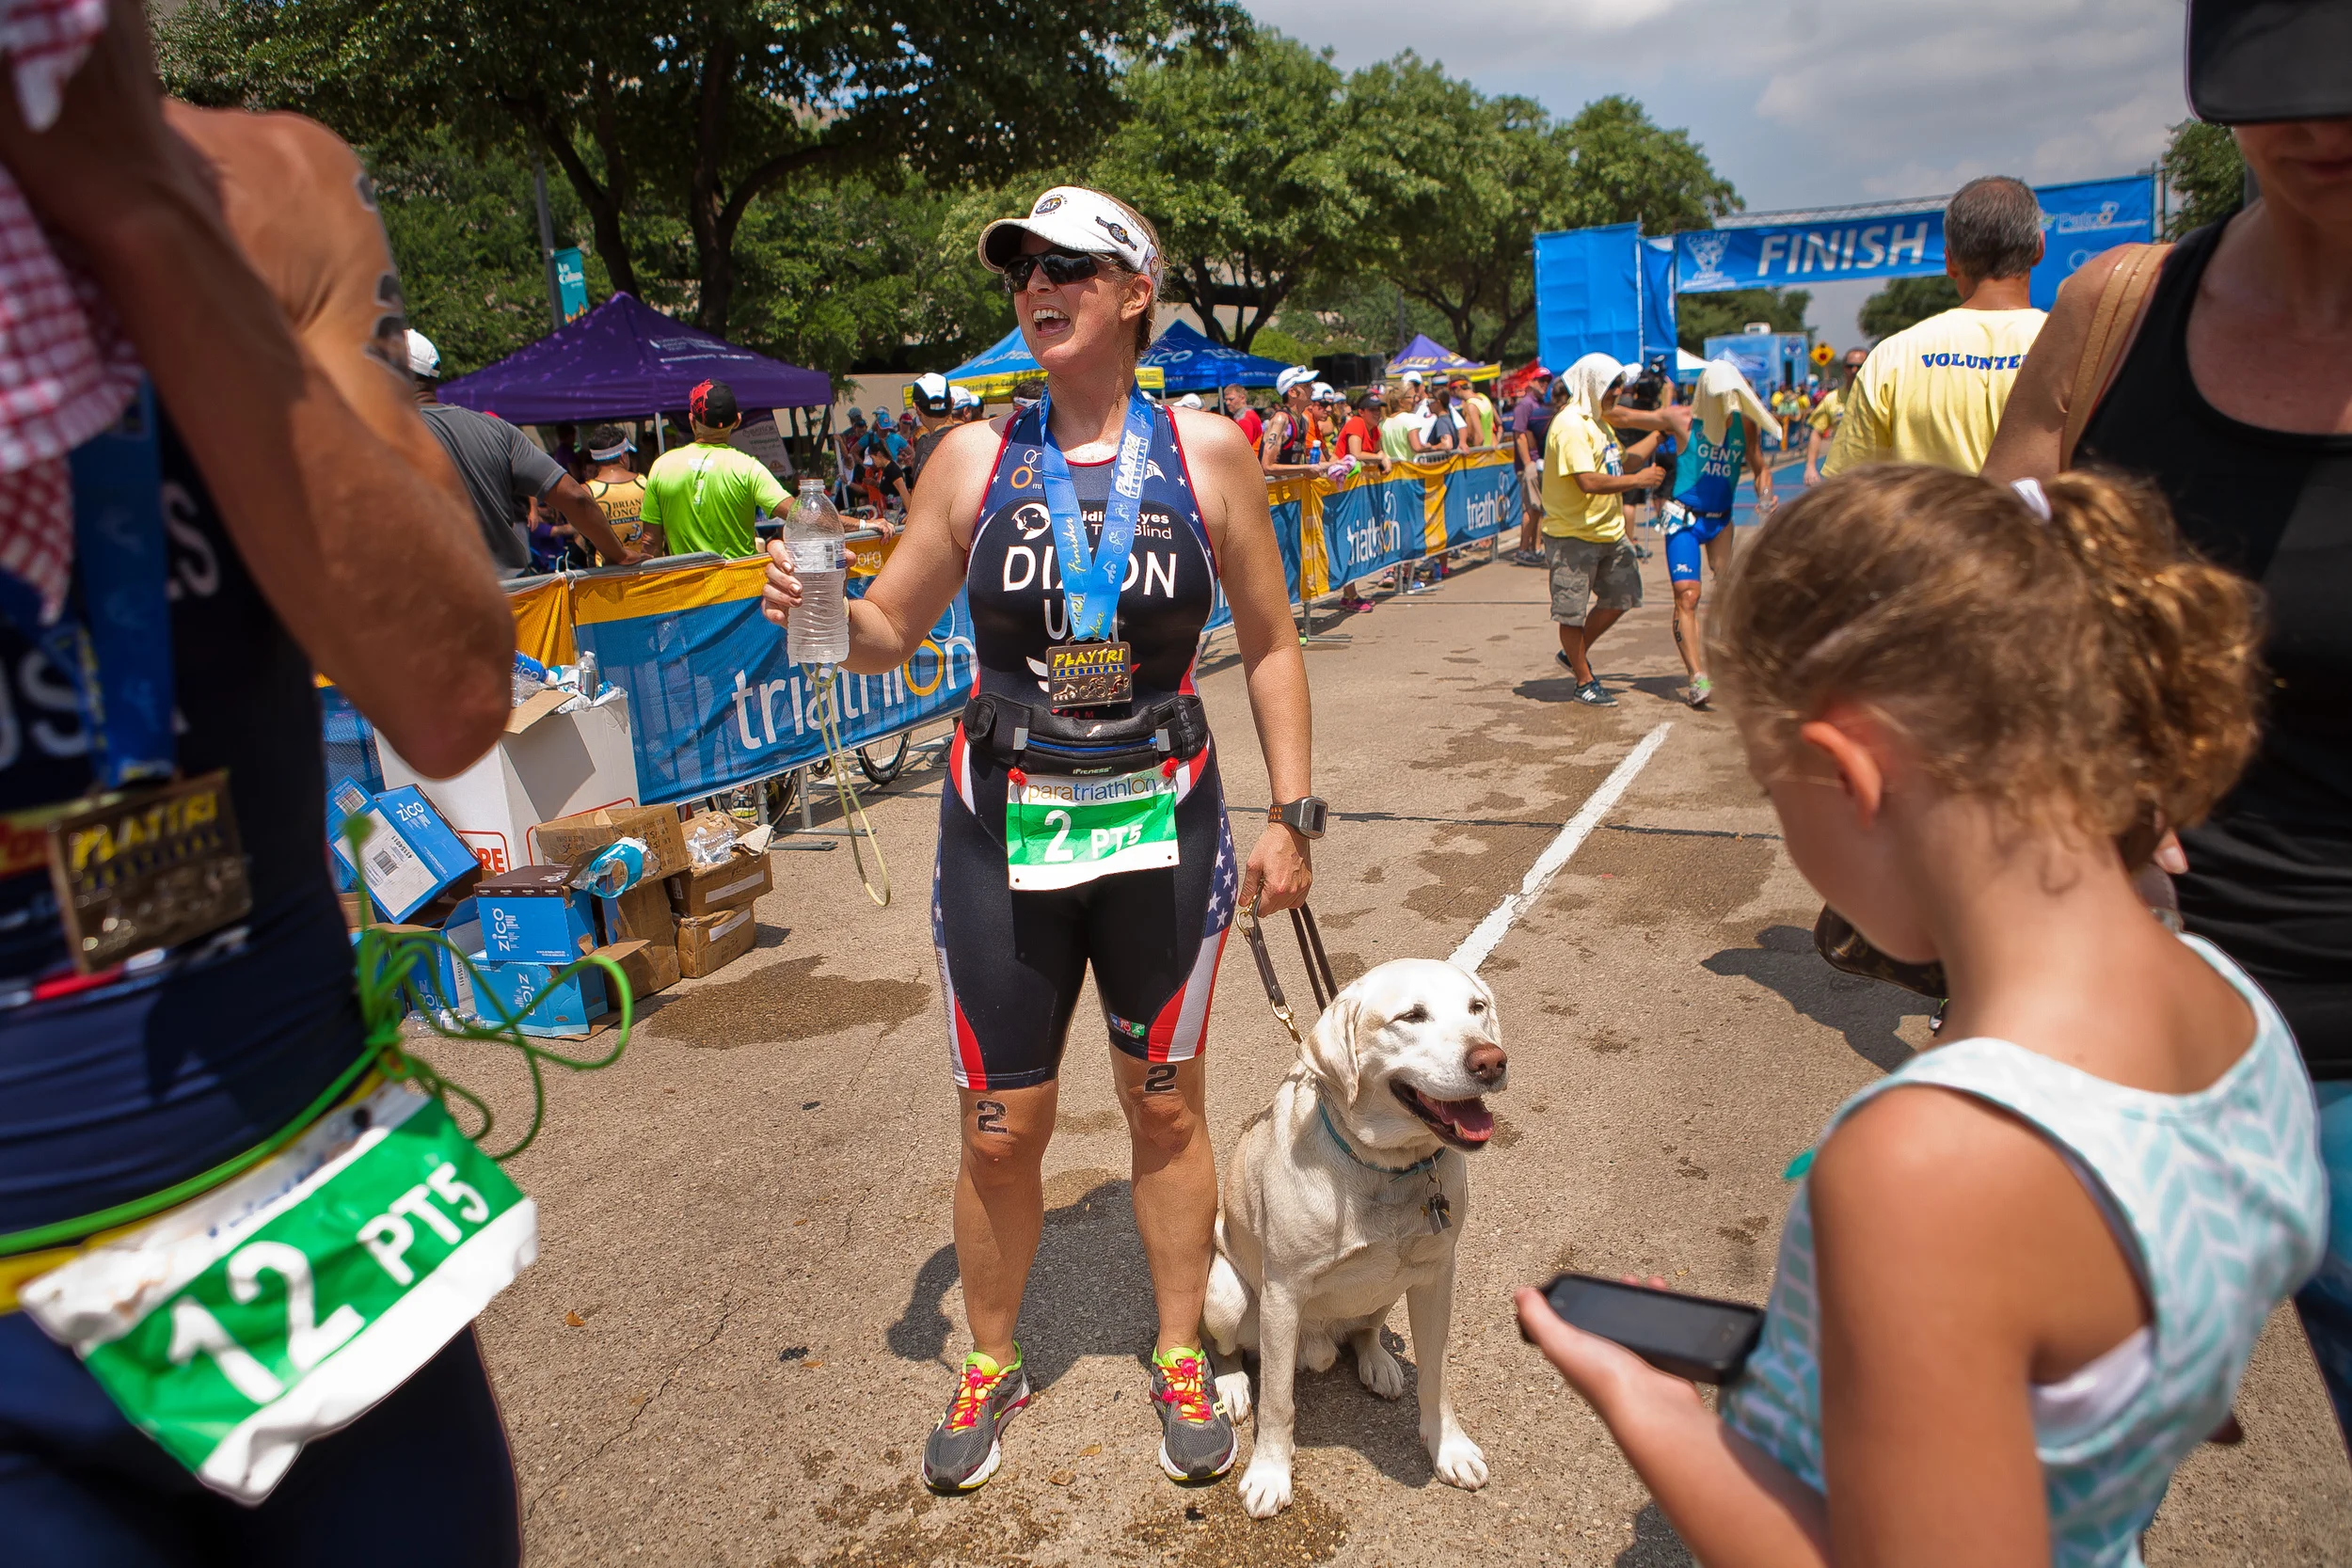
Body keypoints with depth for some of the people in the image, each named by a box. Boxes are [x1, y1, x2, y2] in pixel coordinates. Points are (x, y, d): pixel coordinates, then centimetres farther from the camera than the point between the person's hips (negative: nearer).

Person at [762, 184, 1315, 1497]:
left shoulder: (1208, 450, -2)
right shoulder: (975, 457, -1)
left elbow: (1270, 643, 4)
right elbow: (891, 632, 6)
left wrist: (1292, 814, 1)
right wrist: (820, 606, -17)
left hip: (1166, 820, 0)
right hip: (1004, 827, 1)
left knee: (1166, 1105, 15)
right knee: (1001, 1129, 9)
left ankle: (1181, 1359, 36)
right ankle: (990, 1366, 35)